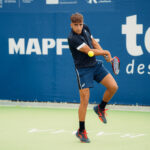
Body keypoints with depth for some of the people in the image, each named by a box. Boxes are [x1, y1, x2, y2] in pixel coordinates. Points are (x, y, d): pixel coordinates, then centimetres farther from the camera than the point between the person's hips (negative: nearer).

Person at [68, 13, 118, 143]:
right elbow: (89, 52, -21)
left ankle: (100, 108, 20)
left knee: (113, 87, -7)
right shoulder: (72, 38, -23)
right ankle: (81, 131, 6)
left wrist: (105, 54, 2)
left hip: (96, 65, 7)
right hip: (83, 69, -7)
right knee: (85, 100, -8)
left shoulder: (85, 28, 1)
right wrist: (106, 52, -8)